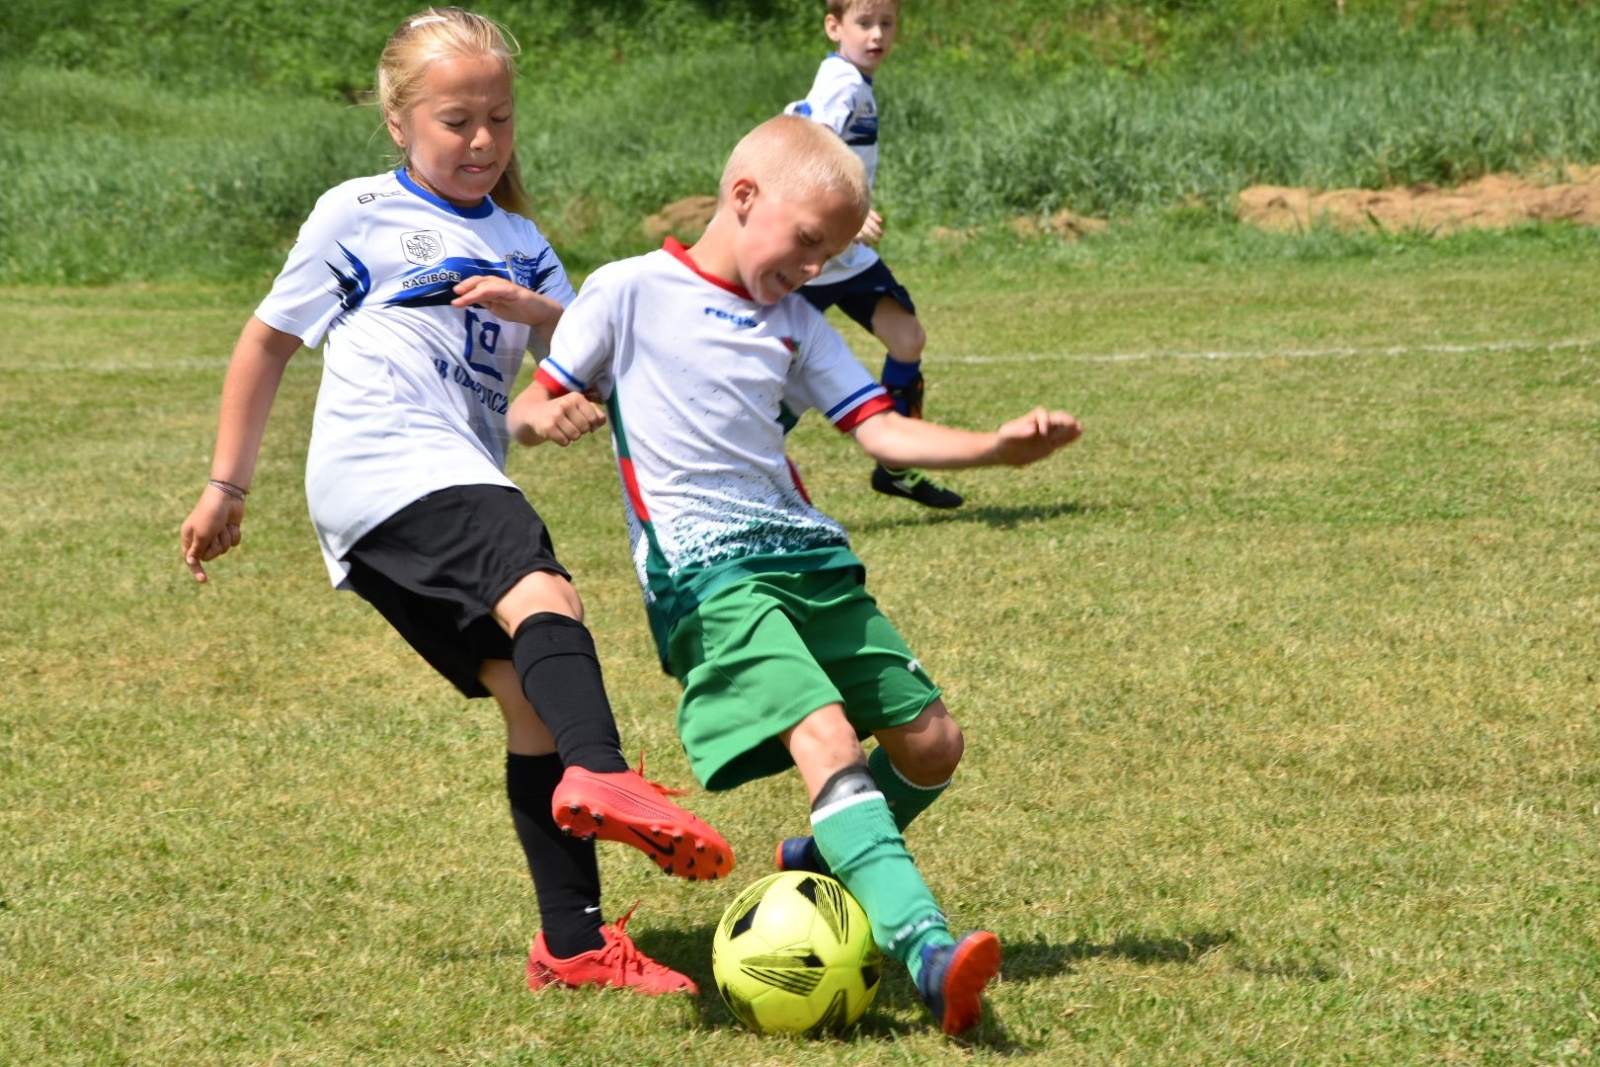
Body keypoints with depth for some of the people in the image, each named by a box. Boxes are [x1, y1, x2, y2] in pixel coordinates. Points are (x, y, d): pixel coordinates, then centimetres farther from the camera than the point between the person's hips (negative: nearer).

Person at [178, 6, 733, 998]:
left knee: (530, 695, -3)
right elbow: (269, 339, 18)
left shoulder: (519, 245, 27)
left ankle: (574, 942, -1)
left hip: (457, 487, 6)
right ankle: (602, 776, -52)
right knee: (543, 592, -31)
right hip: (381, 463, -6)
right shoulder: (358, 215, 12)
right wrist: (227, 486, 17)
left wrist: (537, 310, -3)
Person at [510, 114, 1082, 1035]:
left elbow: (881, 430, 10)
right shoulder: (629, 292, 2)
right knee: (826, 736, -26)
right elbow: (528, 411, 4)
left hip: (810, 555, 7)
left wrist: (999, 446, -5)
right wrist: (549, 417, -20)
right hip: (706, 573, -7)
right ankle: (926, 949, -40)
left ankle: (825, 866, 33)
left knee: (931, 743, 5)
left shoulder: (797, 326, 18)